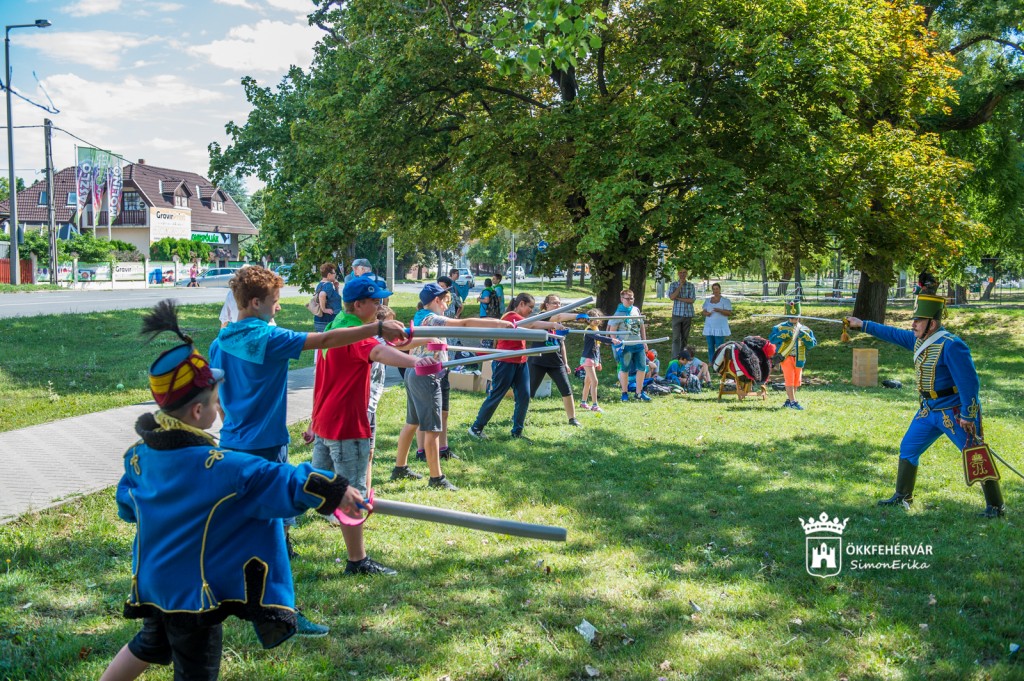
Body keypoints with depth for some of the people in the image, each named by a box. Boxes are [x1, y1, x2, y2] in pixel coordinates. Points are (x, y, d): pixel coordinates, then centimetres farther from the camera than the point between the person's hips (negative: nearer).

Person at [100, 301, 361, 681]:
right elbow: (277, 480, -27)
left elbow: (126, 506, 10)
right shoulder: (217, 468, -28)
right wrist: (335, 491, -22)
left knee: (151, 645, 32)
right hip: (193, 591, -7)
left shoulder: (140, 454, -5)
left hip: (151, 579, 7)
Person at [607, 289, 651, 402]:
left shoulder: (636, 310, 9)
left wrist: (644, 341, 16)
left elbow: (642, 326, 17)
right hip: (625, 346, -5)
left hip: (638, 345, 5)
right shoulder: (618, 313, -7)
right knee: (625, 369, 4)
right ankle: (624, 393, 17)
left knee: (642, 368, 4)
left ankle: (639, 392, 16)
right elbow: (612, 330, -8)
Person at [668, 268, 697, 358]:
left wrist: (678, 298, -10)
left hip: (688, 314, 1)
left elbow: (691, 300, -6)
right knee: (676, 338, -7)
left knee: (685, 338, 6)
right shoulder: (673, 285, 5)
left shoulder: (691, 286, 5)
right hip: (677, 314, -1)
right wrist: (680, 286, -11)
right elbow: (672, 297, -11)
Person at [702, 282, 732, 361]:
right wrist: (706, 313, -11)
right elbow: (703, 312, 14)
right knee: (710, 347, 5)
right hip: (709, 327, 4)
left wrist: (720, 310, -24)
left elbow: (730, 313, -8)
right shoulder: (708, 300, 13)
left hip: (720, 328, -4)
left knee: (719, 347, -7)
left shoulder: (725, 300, -2)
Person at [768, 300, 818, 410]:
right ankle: (793, 402, -10)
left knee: (796, 381, 8)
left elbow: (813, 343, 4)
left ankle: (788, 401, 21)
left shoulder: (805, 330, 11)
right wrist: (785, 334, -22)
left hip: (799, 359, 4)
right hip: (786, 357, -4)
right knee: (789, 379, -11)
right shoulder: (780, 327, 1)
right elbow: (772, 339, -13)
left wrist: (805, 336, -13)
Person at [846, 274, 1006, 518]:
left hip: (955, 412, -9)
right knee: (908, 449, 13)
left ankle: (996, 506, 9)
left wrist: (967, 415, -22)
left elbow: (970, 382, -25)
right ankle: (902, 497, 25)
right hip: (929, 410, 9)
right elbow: (892, 333, 18)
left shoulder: (951, 346, -24)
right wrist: (863, 325, 20)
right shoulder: (919, 340, 3)